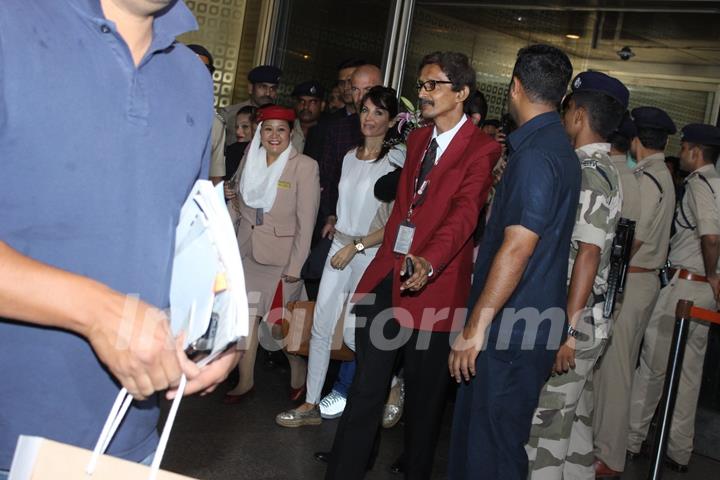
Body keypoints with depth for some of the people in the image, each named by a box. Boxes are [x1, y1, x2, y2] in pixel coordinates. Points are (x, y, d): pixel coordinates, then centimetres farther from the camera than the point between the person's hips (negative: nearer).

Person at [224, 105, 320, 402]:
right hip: (247, 249, 4)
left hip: (281, 254, -4)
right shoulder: (250, 159, 3)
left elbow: (306, 221, -12)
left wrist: (295, 265, -13)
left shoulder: (305, 167, -12)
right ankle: (245, 380, 15)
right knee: (246, 315, 3)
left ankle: (299, 377, 28)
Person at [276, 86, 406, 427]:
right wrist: (336, 221, 10)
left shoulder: (397, 160, -11)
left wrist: (355, 246, -14)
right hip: (340, 246, 6)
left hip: (372, 254, -6)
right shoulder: (350, 156, 11)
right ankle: (311, 405, 16)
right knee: (321, 327, 5)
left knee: (353, 334, -3)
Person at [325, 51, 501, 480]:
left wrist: (428, 263, -37)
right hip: (386, 276, 6)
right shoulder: (417, 139, 16)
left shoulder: (482, 149, -7)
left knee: (425, 395, 8)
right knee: (366, 388, 8)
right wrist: (384, 262, 17)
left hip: (433, 284, -6)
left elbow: (464, 214, -21)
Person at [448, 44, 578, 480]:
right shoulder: (558, 147, 14)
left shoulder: (536, 154, -17)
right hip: (523, 324, 9)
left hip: (512, 327, -9)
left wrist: (476, 328, -19)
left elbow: (517, 249, -22)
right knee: (477, 427, 19)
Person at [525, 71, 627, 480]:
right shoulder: (604, 169, 14)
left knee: (545, 423, -2)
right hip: (589, 320, 10)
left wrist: (567, 329, -22)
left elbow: (588, 252, -22)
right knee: (575, 419, 19)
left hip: (572, 321, -10)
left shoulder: (589, 173, -16)